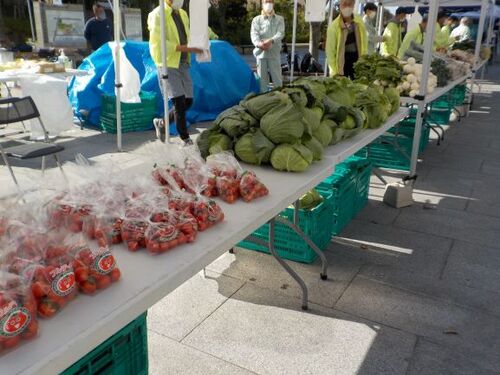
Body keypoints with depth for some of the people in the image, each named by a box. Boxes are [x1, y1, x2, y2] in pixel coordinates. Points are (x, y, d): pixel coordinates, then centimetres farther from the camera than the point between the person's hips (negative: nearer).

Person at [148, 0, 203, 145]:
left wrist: (196, 46, 1)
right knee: (179, 102, -10)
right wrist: (186, 48, -24)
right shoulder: (158, 15, -8)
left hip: (183, 63, 7)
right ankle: (186, 139, 0)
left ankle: (162, 123, 27)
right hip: (167, 64, -7)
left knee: (188, 101, 7)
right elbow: (158, 43, -17)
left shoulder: (182, 14, 15)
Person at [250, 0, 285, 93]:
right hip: (261, 52, 1)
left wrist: (271, 41, -24)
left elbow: (280, 33, -2)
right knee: (262, 78, 2)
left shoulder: (279, 19, 14)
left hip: (274, 53, 0)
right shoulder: (256, 19, 13)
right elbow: (254, 34, -2)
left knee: (277, 77, -2)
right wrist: (258, 43, -26)